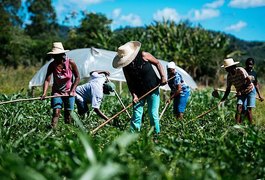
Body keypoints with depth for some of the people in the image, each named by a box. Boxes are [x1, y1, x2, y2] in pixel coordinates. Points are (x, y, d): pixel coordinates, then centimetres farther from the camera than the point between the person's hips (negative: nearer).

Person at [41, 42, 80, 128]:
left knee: (68, 114, 3)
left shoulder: (71, 63, -14)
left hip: (69, 93, 0)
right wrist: (44, 93, -33)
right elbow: (47, 80, -19)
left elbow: (77, 77, -5)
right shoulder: (52, 65, -13)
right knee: (56, 112, -14)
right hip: (57, 92, 0)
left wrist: (72, 91, -12)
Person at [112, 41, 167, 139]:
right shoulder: (125, 67, -6)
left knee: (153, 114, -3)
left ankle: (157, 134, 10)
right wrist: (134, 94, -15)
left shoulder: (143, 56, -15)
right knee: (136, 114, -2)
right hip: (139, 92, 3)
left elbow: (157, 63, -3)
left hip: (153, 90, -2)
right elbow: (129, 82, -2)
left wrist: (163, 76, -13)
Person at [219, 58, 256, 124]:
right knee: (239, 108, -12)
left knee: (248, 110, -8)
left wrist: (240, 91, -23)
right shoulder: (229, 76, -7)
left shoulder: (240, 70, -24)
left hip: (250, 91, -4)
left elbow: (249, 81, -23)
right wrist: (222, 100, -13)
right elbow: (228, 89, -3)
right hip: (241, 93, 4)